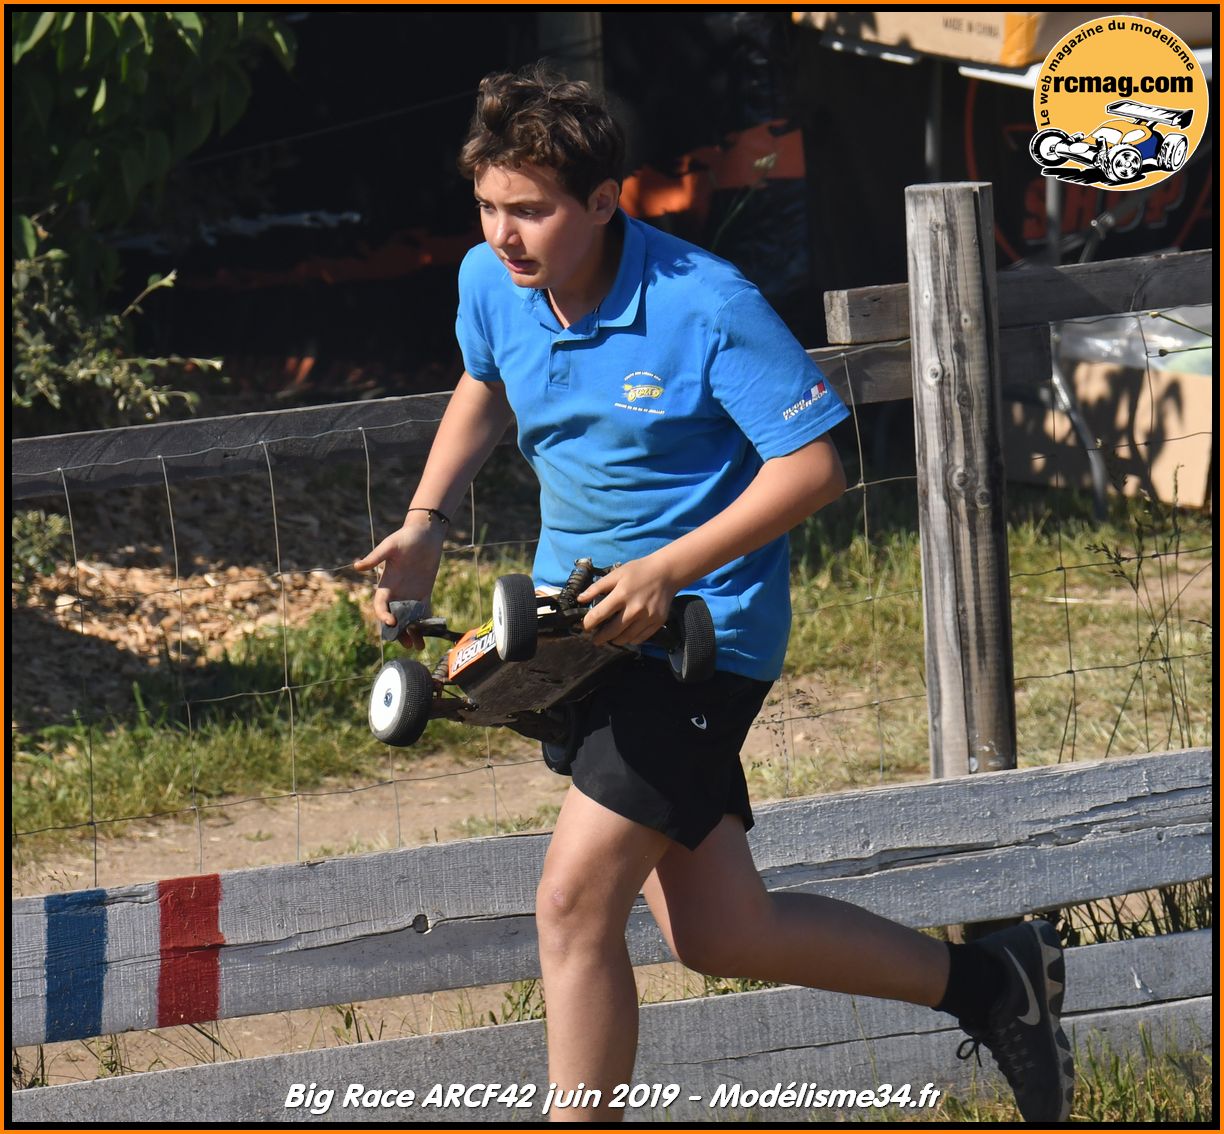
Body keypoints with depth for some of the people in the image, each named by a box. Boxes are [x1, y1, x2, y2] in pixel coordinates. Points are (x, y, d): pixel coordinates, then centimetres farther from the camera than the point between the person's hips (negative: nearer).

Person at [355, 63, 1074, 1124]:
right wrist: (424, 526, 9)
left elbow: (812, 467, -18)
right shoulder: (491, 282, -2)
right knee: (718, 936, 7)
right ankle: (986, 980, 27)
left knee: (575, 902, -16)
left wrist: (666, 572, -25)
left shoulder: (708, 306, -21)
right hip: (573, 620, 7)